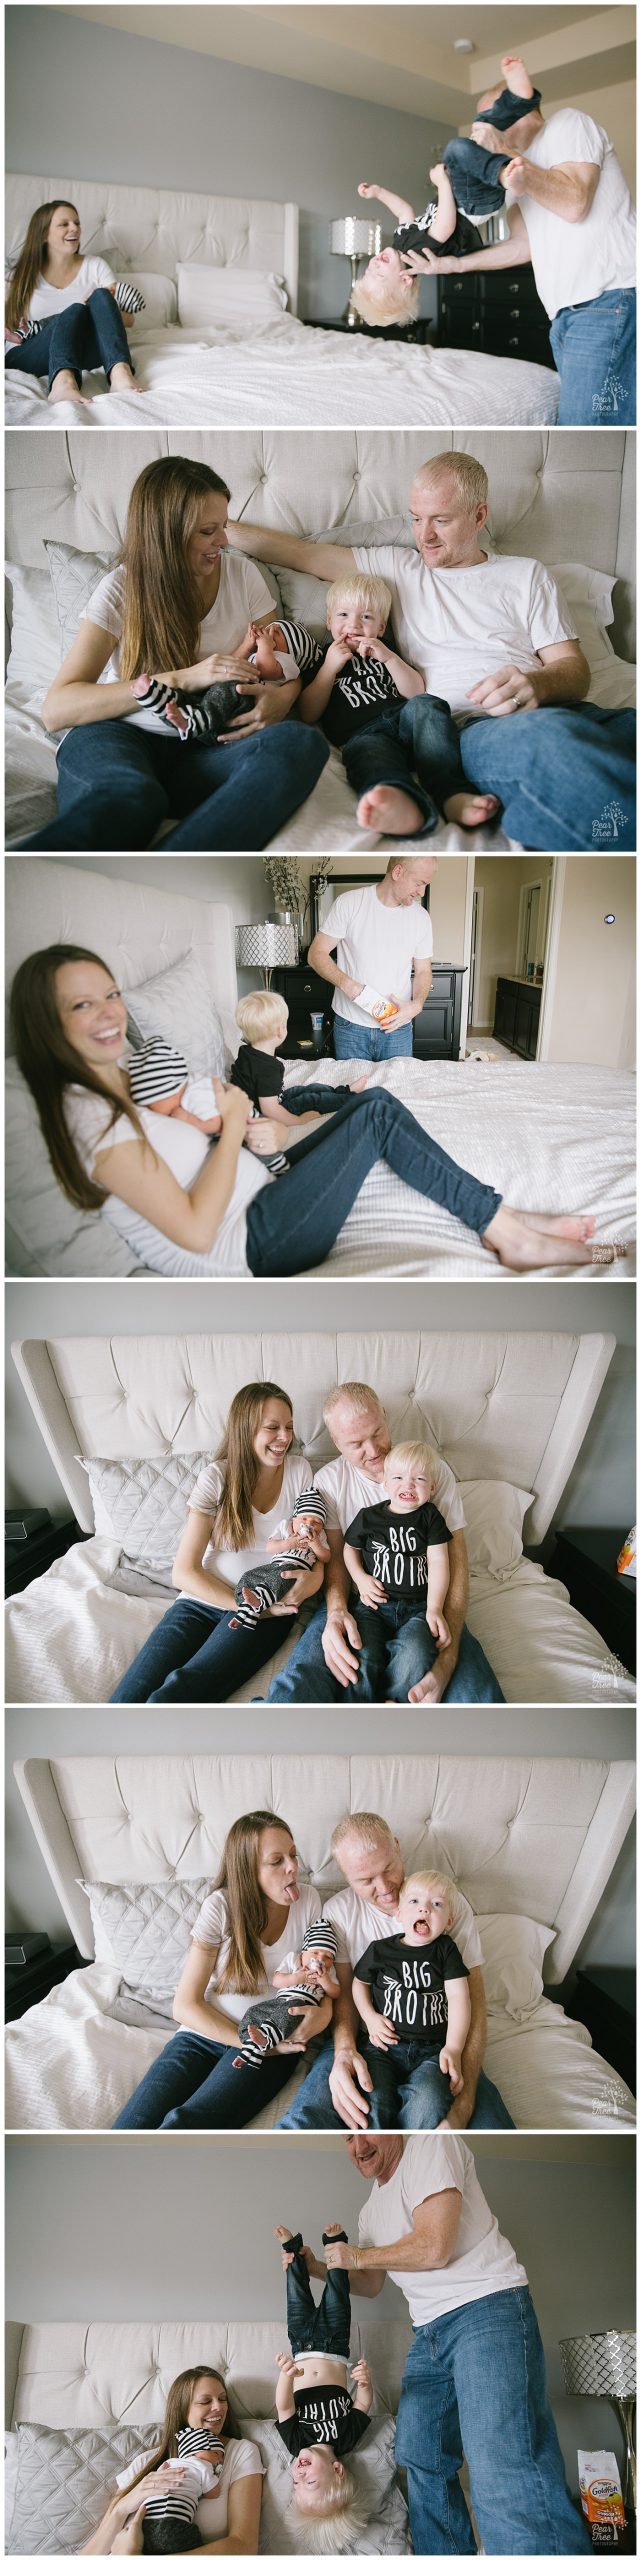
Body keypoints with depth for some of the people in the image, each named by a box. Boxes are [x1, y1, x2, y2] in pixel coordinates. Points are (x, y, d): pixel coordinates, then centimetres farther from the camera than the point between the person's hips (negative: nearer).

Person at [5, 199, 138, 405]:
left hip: (84, 353, 1)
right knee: (75, 310, -29)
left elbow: (127, 319, 8)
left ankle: (119, 374, -53)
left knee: (101, 296, -23)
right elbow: (9, 322, 17)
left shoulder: (96, 266, 14)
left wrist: (101, 307, -14)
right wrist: (9, 332, -8)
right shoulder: (25, 274, 12)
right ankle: (63, 381, -63)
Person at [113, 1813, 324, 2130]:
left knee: (183, 2125, -29)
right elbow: (185, 2006, -6)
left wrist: (317, 2011, -16)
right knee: (128, 2131, -23)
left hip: (273, 2041, 0)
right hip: (205, 2033, 0)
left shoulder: (307, 1899, -1)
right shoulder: (221, 1906, -7)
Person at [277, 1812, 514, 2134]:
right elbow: (345, 1992, 2)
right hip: (365, 2036, 1)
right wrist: (344, 2051, -24)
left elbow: (472, 2004, -8)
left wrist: (463, 2102, -23)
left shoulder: (450, 1904, -4)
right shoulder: (338, 1912, 2)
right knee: (301, 2121, -30)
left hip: (435, 2039, 0)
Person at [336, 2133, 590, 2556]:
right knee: (421, 2458, 7)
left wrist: (358, 2256, -3)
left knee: (503, 2475, -23)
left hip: (488, 2309, -10)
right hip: (430, 2331, 10)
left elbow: (433, 2247, -17)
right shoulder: (372, 2209, 18)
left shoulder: (432, 2144, -10)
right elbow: (371, 2284, 30)